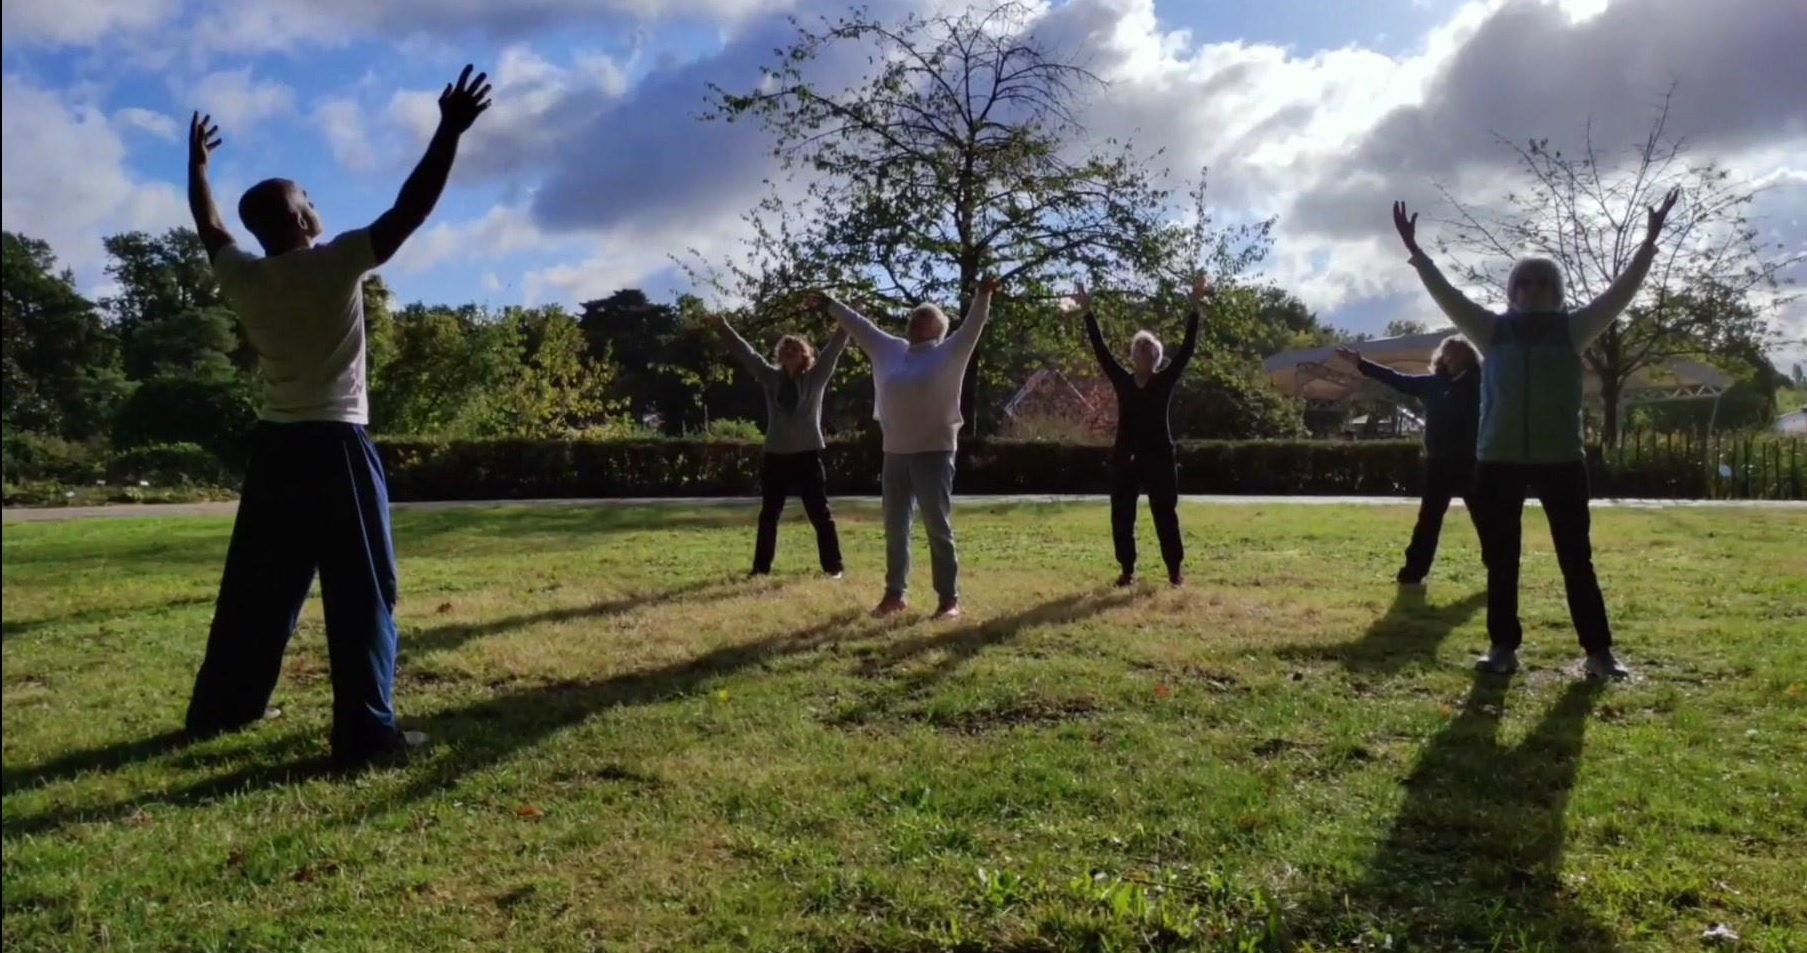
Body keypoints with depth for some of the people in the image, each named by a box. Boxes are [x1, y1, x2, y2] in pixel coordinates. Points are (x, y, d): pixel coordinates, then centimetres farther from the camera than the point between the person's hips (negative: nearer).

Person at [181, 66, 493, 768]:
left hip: (273, 448, 7)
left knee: (256, 588, 17)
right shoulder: (337, 264, -9)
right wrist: (450, 132, -12)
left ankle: (218, 708, 29)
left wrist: (196, 165, 42)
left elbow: (209, 226, 27)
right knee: (362, 593, -5)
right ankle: (367, 732, -7)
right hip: (334, 447, -6)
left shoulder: (242, 278, 7)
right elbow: (411, 210, -14)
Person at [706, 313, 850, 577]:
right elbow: (746, 353, 9)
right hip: (775, 455, 3)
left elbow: (833, 349, -7)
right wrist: (724, 328, 7)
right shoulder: (771, 377, 8)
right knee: (768, 515, 10)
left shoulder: (816, 377, 1)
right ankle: (761, 567, 19)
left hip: (808, 455, -3)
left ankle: (833, 566, 8)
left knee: (820, 515, 2)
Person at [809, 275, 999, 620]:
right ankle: (895, 593, 23)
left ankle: (949, 598, 4)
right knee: (895, 527, 11)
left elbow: (972, 328, -13)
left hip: (934, 452, -6)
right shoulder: (890, 349, 13)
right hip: (895, 453, 6)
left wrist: (983, 296, -26)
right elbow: (860, 326, 22)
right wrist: (831, 305, 26)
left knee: (938, 527, -3)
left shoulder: (948, 354, -1)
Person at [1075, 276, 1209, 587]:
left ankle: (1175, 569, 13)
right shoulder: (1122, 381, 7)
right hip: (1124, 458, 2)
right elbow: (1101, 351, 6)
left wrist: (1195, 310, -11)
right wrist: (1088, 314, 2)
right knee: (1121, 517, 3)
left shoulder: (1165, 381, 2)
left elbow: (1187, 349, -4)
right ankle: (1128, 570, 14)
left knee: (1165, 515, 3)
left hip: (1159, 457, -2)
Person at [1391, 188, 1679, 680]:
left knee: (1576, 557, 2)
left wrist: (1649, 242, -5)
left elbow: (1620, 293, 2)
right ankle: (1503, 646, 13)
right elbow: (1446, 295, 3)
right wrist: (1414, 250, -2)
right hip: (1499, 460, 1)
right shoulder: (1493, 330, 8)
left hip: (1562, 459, -1)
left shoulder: (1572, 329, 8)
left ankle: (1598, 650, 8)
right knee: (1500, 560, 5)